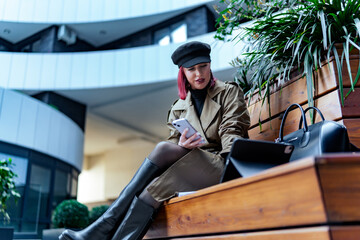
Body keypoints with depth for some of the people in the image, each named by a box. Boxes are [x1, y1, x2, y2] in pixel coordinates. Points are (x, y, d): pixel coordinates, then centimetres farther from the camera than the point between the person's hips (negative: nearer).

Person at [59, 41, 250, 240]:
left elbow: (232, 131, -3)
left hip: (221, 165, -3)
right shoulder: (178, 108, 18)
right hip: (188, 168, 4)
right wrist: (182, 146, -16)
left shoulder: (229, 92, 10)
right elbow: (174, 143, 9)